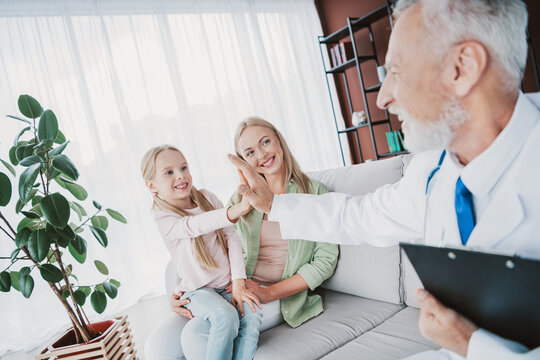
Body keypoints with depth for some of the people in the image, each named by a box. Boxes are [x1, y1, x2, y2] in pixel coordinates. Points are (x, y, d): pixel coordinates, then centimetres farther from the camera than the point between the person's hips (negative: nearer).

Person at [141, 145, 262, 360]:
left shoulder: (207, 198, 3)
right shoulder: (164, 219, -10)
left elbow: (231, 238, -2)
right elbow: (195, 225, -33)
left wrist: (238, 284, -13)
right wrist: (237, 209, -50)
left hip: (228, 284, 3)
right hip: (198, 291, -3)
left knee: (251, 315, -25)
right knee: (225, 315, -31)